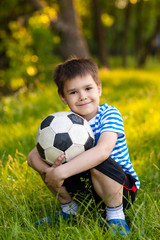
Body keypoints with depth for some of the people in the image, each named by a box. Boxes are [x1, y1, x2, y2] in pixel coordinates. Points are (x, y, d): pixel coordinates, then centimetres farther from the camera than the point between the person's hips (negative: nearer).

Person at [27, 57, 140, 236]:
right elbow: (33, 155, -14)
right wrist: (49, 171, -37)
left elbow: (103, 151, -38)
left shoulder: (109, 114, -19)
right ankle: (69, 209, 9)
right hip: (85, 188, 5)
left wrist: (61, 172, -41)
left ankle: (116, 216, -12)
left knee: (98, 163, -35)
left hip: (123, 187, -5)